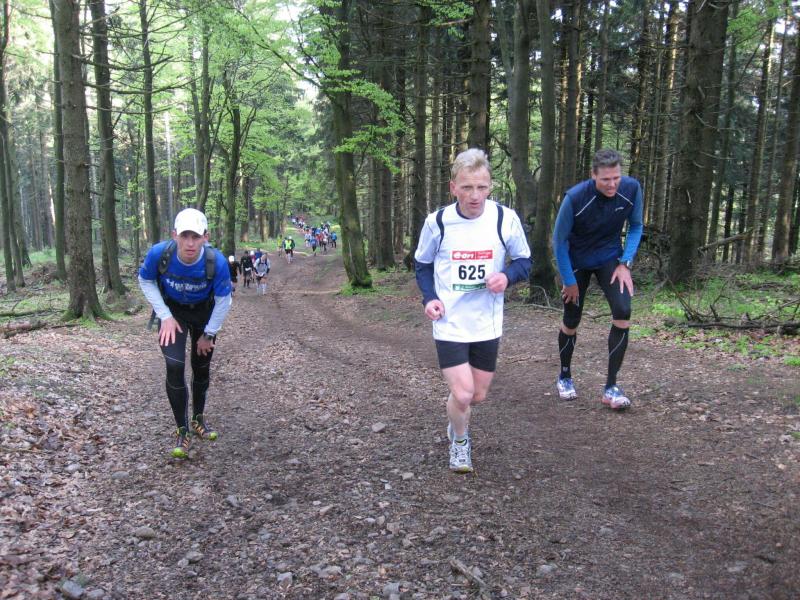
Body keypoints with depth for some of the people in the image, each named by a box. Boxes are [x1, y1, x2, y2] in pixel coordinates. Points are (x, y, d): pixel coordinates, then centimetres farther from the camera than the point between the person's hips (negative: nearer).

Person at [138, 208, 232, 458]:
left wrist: (208, 334, -7)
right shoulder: (159, 253, -31)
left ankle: (198, 419, 36)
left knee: (201, 368, 11)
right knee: (175, 366, -16)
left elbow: (224, 300, -16)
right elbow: (145, 281, -8)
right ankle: (182, 430, 0)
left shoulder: (217, 261, -33)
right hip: (172, 310, 0)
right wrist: (165, 316, -15)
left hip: (204, 312, 1)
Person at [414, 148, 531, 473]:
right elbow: (422, 264, 6)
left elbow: (524, 262, 3)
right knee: (462, 394, -11)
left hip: (487, 324, 2)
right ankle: (459, 440, 22)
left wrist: (507, 275, -19)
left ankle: (455, 420, 50)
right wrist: (429, 297, -10)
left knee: (477, 395, 13)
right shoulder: (437, 222, -10)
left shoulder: (506, 219, -10)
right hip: (449, 323, -2)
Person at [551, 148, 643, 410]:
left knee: (623, 312, -17)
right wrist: (569, 280, -12)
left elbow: (635, 227, -1)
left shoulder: (631, 189, -19)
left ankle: (611, 387, -6)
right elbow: (559, 241, -17)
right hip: (576, 262, -2)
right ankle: (564, 377, 32)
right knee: (571, 322, 5)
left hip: (610, 258, 2)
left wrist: (625, 263, -11)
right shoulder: (575, 198, -28)